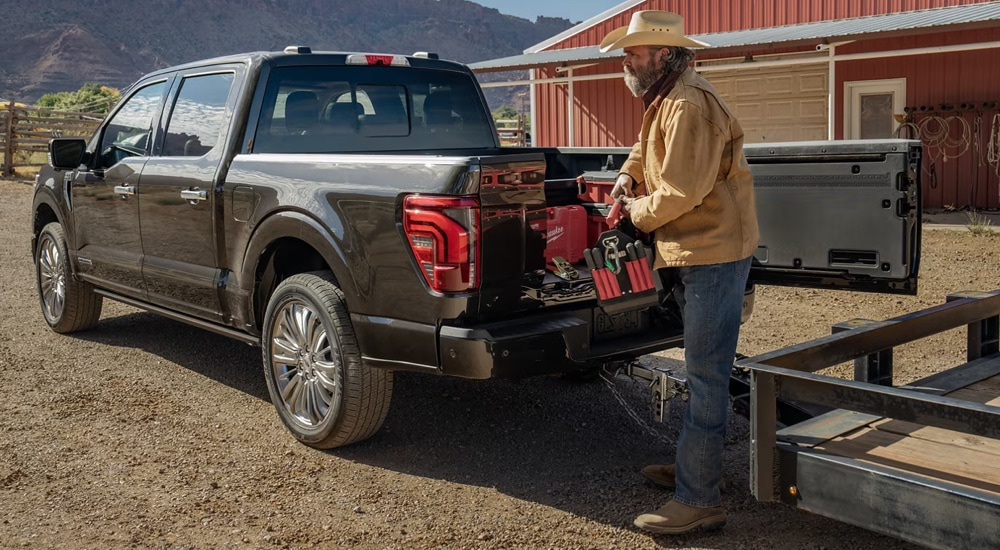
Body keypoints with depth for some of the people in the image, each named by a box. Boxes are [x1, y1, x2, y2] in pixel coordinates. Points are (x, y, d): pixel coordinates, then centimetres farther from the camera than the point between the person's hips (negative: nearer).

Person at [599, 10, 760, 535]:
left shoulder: (689, 104, -19)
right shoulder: (663, 99, 15)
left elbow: (682, 192, -25)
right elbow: (648, 145, 36)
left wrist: (638, 212, -7)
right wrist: (628, 173, 16)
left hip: (713, 253, -11)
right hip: (696, 251, 11)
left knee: (706, 375, -8)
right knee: (703, 369, 19)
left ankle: (698, 500, -3)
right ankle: (692, 465, 34)